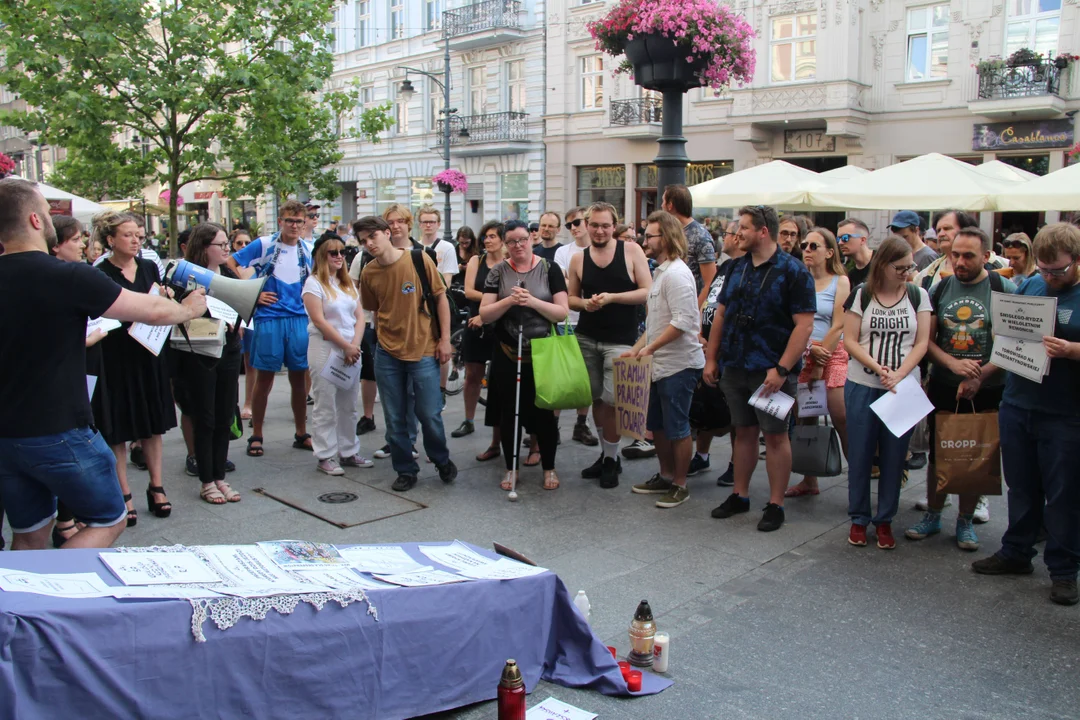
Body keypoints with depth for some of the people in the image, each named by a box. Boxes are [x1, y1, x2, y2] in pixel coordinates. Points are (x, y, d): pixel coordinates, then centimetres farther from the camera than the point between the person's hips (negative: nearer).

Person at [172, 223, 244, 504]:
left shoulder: (230, 275, 9)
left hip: (228, 352, 5)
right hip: (199, 356, -5)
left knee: (225, 420, 9)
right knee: (204, 420, 3)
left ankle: (220, 477, 21)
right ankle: (207, 482, 14)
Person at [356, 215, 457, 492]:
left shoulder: (419, 259, -8)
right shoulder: (368, 273, 0)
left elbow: (440, 297, -2)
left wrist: (445, 339, -5)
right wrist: (384, 337, 5)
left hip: (423, 350, -3)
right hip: (387, 354, 3)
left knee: (429, 414, 1)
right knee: (395, 418, 7)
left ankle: (442, 461, 27)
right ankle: (406, 470, 24)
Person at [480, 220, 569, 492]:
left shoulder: (549, 269, -1)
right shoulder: (498, 272, 2)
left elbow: (562, 312, -7)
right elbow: (484, 315, -4)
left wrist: (533, 301, -20)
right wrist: (510, 300, -19)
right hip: (507, 354, 1)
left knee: (544, 412, 5)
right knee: (509, 413, 9)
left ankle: (549, 467, 22)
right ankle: (510, 468, 23)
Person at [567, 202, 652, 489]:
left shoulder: (631, 250, -4)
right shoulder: (578, 259, 5)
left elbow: (648, 292, -7)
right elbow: (570, 298, 12)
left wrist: (612, 297, -18)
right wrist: (586, 303, -10)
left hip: (620, 340, -3)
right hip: (586, 338, 4)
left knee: (611, 401, -6)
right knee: (597, 398, 10)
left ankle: (611, 460, 11)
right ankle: (607, 453, 27)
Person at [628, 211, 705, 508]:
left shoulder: (676, 273, -17)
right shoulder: (660, 271, 15)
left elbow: (682, 321, -25)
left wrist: (650, 348, -22)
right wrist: (636, 348, 15)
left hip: (678, 365, -10)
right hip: (659, 364, 10)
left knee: (677, 427, 0)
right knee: (657, 425, 18)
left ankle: (680, 485, 12)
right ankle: (665, 476, 31)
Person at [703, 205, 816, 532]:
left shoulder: (792, 271, -10)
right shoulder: (738, 267, 10)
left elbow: (804, 324, -15)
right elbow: (721, 313, 15)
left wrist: (782, 369, -20)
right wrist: (711, 358, 9)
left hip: (770, 371, -6)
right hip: (735, 367, 6)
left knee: (775, 435, 3)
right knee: (744, 432, 15)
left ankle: (775, 505, 12)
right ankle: (739, 495, 27)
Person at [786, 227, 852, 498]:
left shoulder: (840, 282, 0)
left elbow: (838, 326, -6)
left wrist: (820, 364, -9)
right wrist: (810, 349, -12)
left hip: (833, 354, -3)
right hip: (802, 354, 3)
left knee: (842, 419, -9)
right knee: (806, 419, 6)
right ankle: (809, 481, 16)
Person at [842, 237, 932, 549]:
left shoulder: (918, 295, 3)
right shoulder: (861, 294, 0)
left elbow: (921, 342, -1)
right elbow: (850, 340, -3)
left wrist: (898, 374, -15)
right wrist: (878, 368, -17)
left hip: (903, 387, 1)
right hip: (862, 386, -1)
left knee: (893, 456, 6)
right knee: (860, 454, 5)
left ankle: (885, 520, 19)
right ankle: (858, 519, 19)